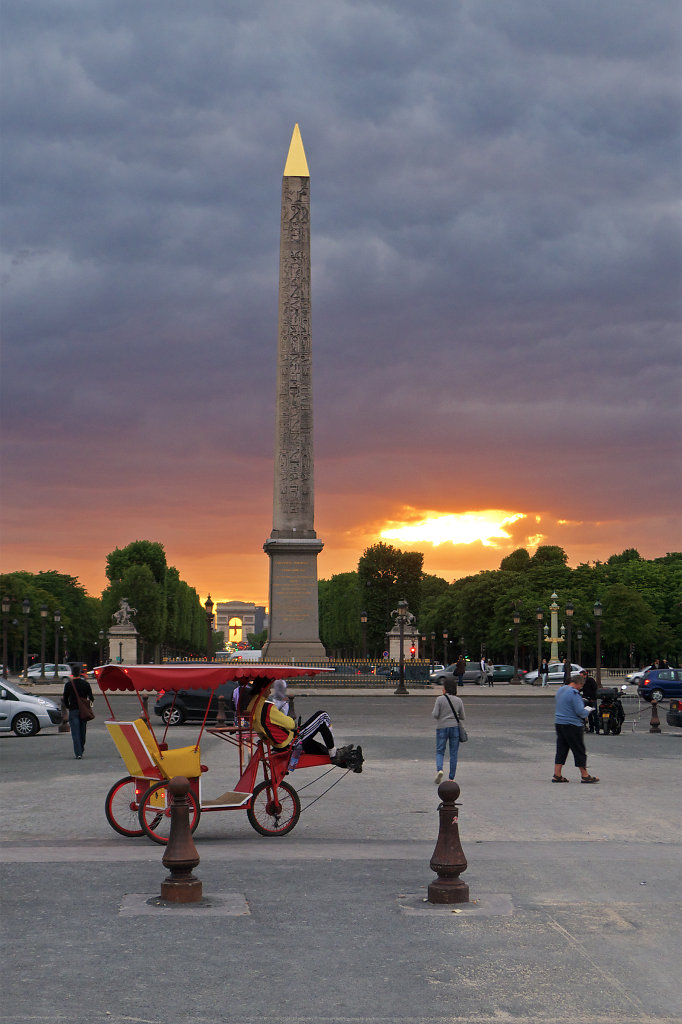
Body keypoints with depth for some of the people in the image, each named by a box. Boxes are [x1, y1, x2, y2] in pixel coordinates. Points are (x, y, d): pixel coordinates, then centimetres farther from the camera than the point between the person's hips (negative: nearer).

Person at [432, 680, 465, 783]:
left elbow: (435, 715, -11)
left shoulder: (440, 699, -5)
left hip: (442, 728, -2)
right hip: (455, 728, 2)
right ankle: (451, 778, 7)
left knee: (439, 752, 9)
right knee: (454, 754, 8)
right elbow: (462, 717, 6)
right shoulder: (458, 700, 3)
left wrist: (433, 714, 12)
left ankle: (439, 769, -18)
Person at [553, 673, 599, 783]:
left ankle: (557, 775, 7)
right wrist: (587, 711, 1)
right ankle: (585, 776, 5)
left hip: (558, 724, 8)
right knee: (579, 750, 0)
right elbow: (580, 711, -21)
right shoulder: (574, 693, -16)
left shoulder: (560, 690, 12)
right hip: (572, 726, -8)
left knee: (561, 749, 10)